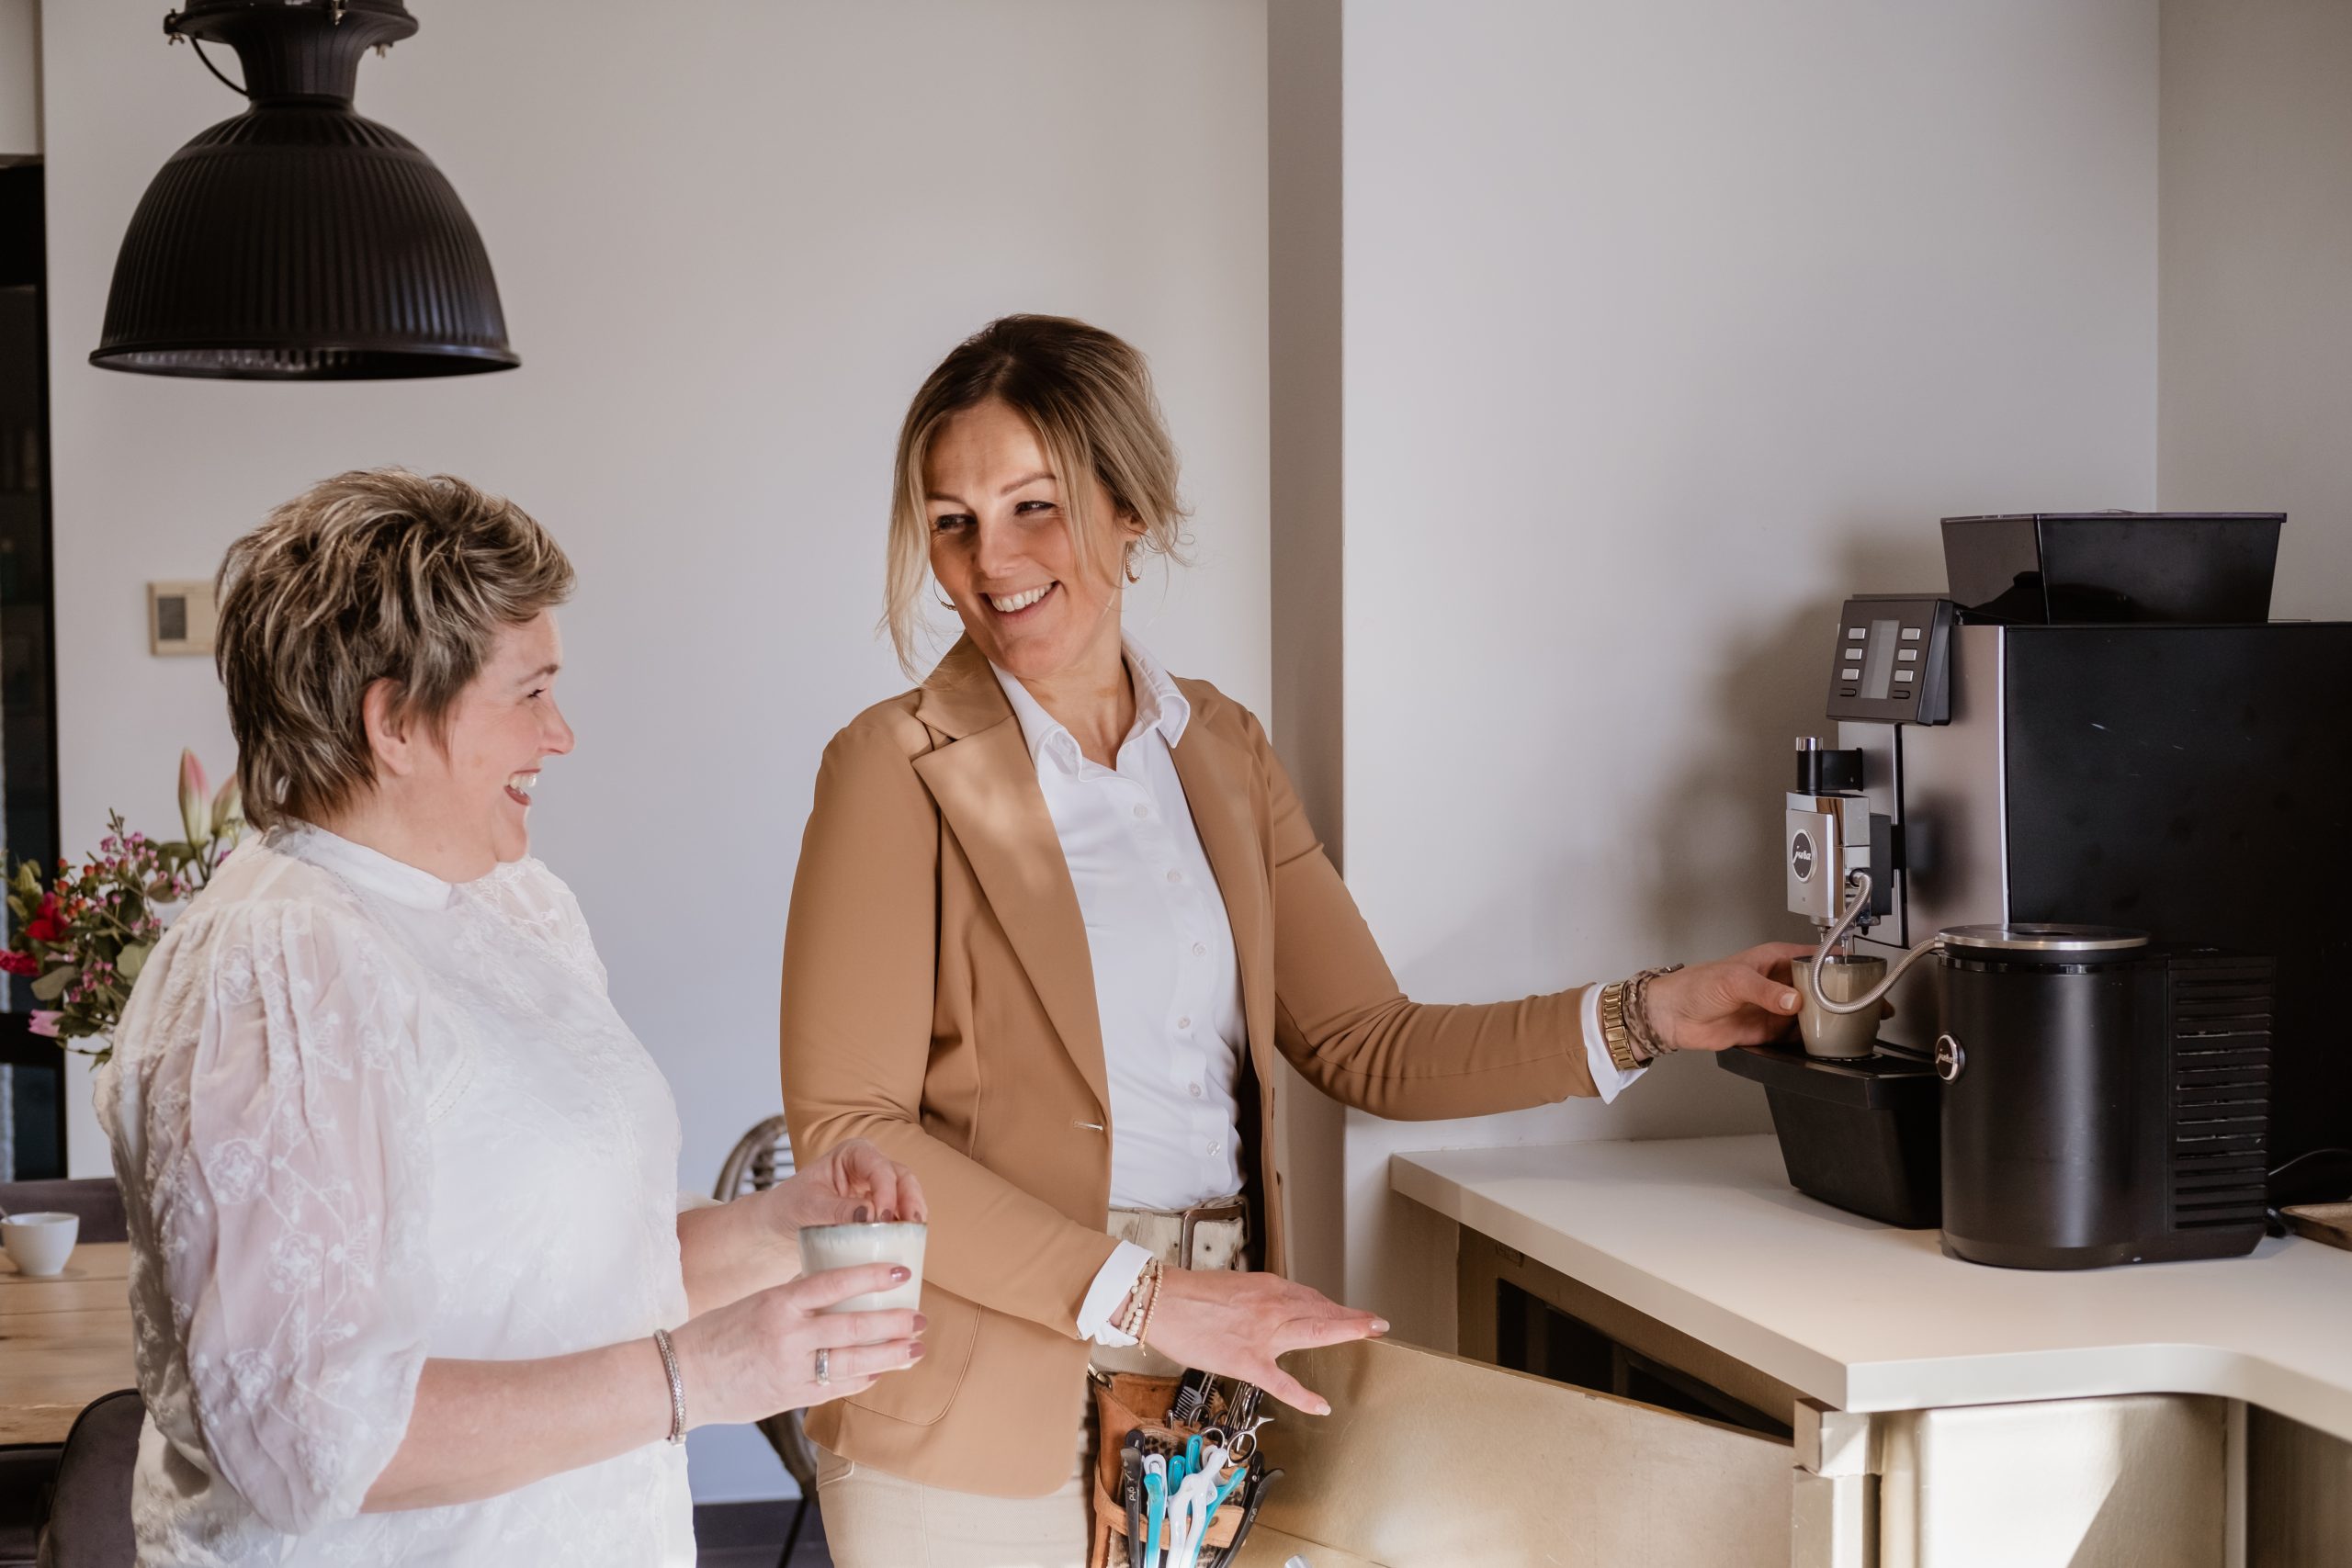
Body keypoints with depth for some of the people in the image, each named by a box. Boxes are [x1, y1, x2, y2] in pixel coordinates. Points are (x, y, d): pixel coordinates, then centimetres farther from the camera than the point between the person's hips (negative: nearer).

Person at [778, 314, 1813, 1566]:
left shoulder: (1215, 748, 10)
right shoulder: (898, 769, -7)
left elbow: (1367, 1048, 8)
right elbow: (843, 1131, -12)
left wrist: (1647, 1017, -2)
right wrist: (1138, 1293, -17)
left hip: (1204, 1395, 5)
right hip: (985, 1432, -4)